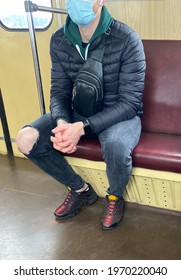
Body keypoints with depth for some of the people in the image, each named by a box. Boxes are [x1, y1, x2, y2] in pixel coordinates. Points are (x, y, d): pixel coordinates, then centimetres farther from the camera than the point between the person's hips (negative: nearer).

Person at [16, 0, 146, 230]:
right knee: (26, 139, -16)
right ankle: (80, 189, 7)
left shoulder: (126, 39, -20)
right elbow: (59, 91, -2)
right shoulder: (59, 40, -6)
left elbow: (130, 102, -20)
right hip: (76, 113, 5)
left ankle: (115, 196, 0)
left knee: (115, 145, -38)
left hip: (119, 114, -4)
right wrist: (62, 122, -25)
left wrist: (83, 127, -32)